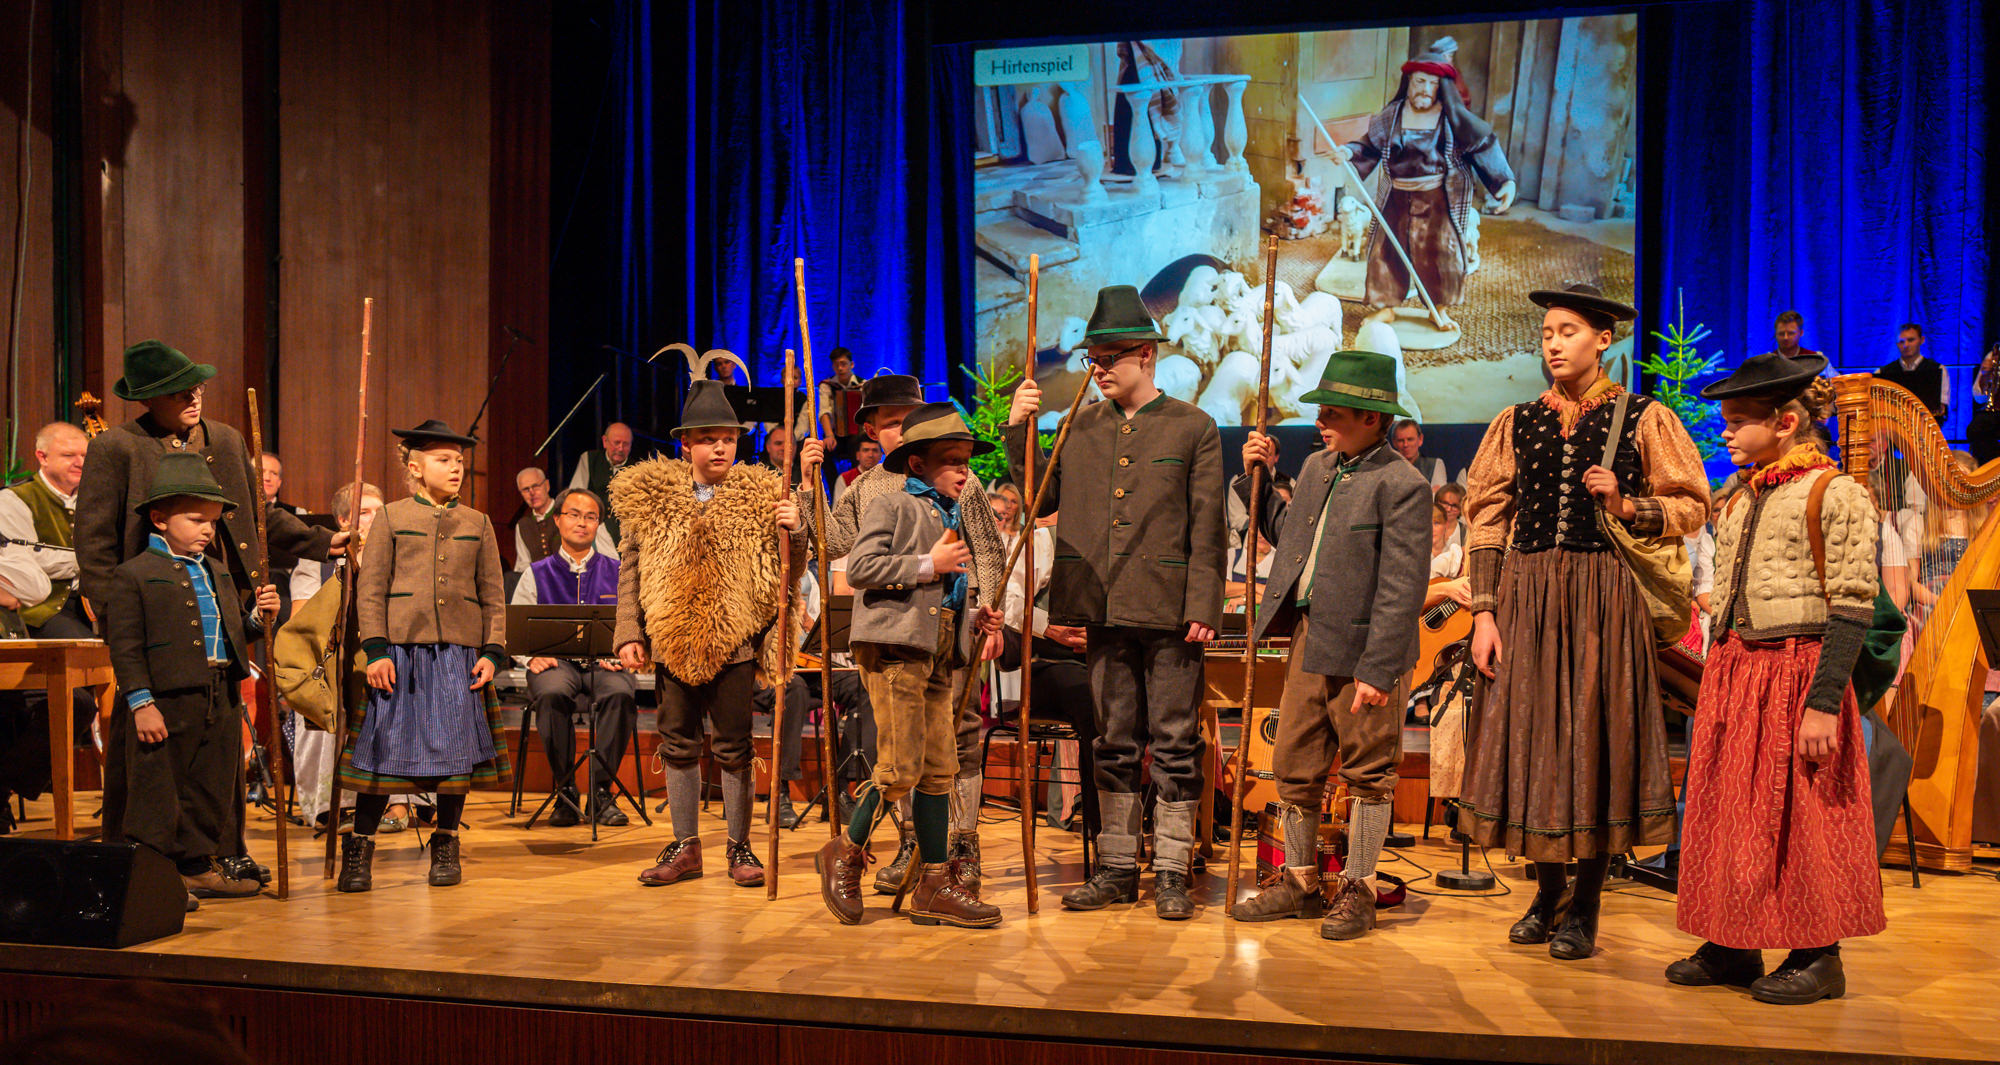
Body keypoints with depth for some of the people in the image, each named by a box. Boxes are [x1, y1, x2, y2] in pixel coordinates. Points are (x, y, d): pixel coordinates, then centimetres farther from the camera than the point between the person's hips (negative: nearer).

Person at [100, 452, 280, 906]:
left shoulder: (217, 575, 16)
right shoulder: (133, 576, -7)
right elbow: (125, 647, -11)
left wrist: (259, 618, 1)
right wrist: (141, 703, -16)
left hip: (221, 702, 7)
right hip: (164, 702, -7)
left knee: (211, 789, 14)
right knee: (158, 789, 0)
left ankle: (199, 866, 26)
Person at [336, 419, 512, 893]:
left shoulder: (478, 524, 12)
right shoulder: (391, 517, 6)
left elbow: (493, 596, 11)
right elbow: (370, 589, 2)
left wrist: (492, 653, 1)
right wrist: (375, 649, -7)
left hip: (460, 652, 2)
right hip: (400, 649, -2)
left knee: (457, 746, 3)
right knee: (387, 746, -1)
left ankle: (445, 847, 18)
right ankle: (359, 850, 10)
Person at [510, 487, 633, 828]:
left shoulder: (617, 573, 17)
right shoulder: (536, 575, 18)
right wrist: (531, 656, -8)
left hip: (603, 664, 0)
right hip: (555, 662, 0)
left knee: (622, 693, -35)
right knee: (551, 694, -36)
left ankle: (600, 791, -24)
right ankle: (565, 792, -21)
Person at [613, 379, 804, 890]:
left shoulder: (758, 496, 1)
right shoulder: (652, 495, 6)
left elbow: (790, 571, 3)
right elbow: (631, 569, 8)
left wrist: (794, 530, -16)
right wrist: (629, 634, 1)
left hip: (734, 642, -2)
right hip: (672, 642, 2)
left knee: (734, 748, 3)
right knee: (679, 745, 10)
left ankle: (738, 846, 17)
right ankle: (685, 846, 22)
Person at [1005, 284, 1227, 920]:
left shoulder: (1193, 428, 2)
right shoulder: (1081, 427, 12)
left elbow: (1207, 529, -2)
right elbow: (1042, 500, 11)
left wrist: (1202, 607, -9)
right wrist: (1020, 432, 1)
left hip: (1168, 612, -3)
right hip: (1103, 610, 4)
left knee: (1174, 747, 2)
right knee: (1114, 747, 11)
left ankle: (1171, 872, 12)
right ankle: (1116, 868, 20)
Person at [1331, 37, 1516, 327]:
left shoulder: (1453, 118, -7)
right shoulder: (1392, 115, -1)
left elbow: (1484, 146, -6)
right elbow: (1371, 146, 6)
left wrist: (1506, 181, -15)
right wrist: (1349, 152, -15)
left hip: (1439, 198, -2)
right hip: (1398, 199, 2)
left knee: (1441, 252, 2)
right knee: (1387, 250, 3)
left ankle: (1439, 309, 20)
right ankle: (1387, 306, 18)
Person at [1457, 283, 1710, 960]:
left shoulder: (1644, 419, 3)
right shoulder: (1516, 423, 11)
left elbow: (1693, 507, 4)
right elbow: (1487, 518, 7)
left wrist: (1627, 507, -14)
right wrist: (1483, 611, -1)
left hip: (1606, 595, -3)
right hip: (1526, 596, 3)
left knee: (1596, 737, 1)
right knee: (1532, 733, 6)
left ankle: (1584, 909, 13)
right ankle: (1547, 892, 23)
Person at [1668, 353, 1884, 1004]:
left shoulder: (1835, 494, -8)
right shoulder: (1741, 502, 14)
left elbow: (1853, 608, -14)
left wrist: (1823, 703, -20)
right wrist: (1717, 682, 14)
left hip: (1797, 670, -7)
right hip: (1733, 671, 7)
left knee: (1797, 818, 0)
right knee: (1729, 809, 9)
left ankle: (1817, 957, 14)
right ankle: (1733, 948, 19)